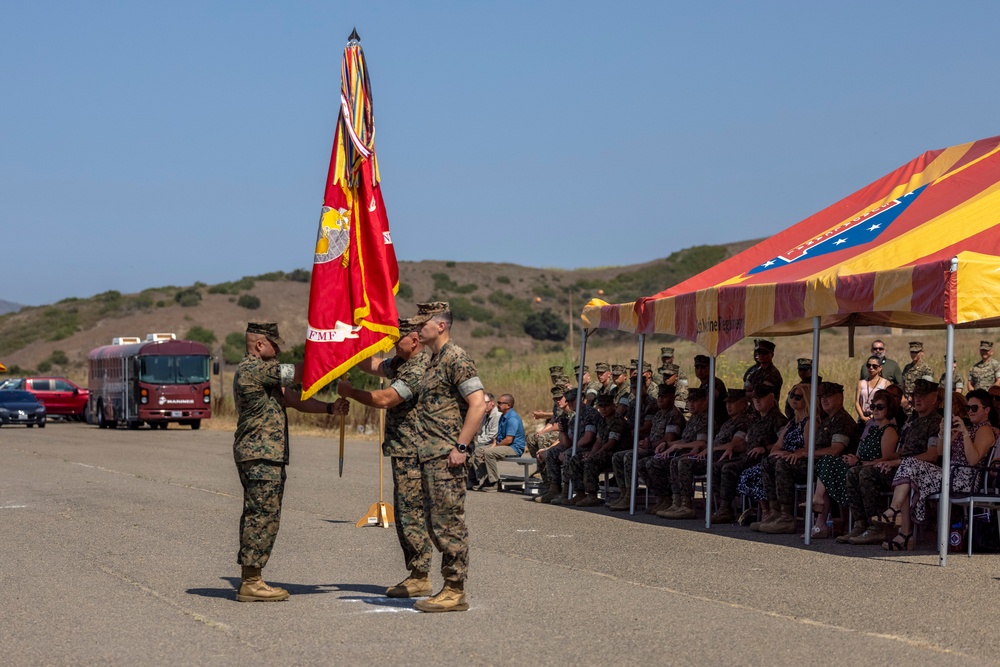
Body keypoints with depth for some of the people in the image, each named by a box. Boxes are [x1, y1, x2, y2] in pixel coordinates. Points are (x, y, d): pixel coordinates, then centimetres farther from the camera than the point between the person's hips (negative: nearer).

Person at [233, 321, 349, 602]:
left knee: (256, 516, 12)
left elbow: (292, 399, 15)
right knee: (263, 516, -9)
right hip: (261, 456, -11)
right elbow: (298, 373, -14)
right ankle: (251, 583, -7)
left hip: (263, 456, 11)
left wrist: (329, 408, 2)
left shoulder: (262, 373, 21)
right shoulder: (253, 369, -13)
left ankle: (249, 579, 16)